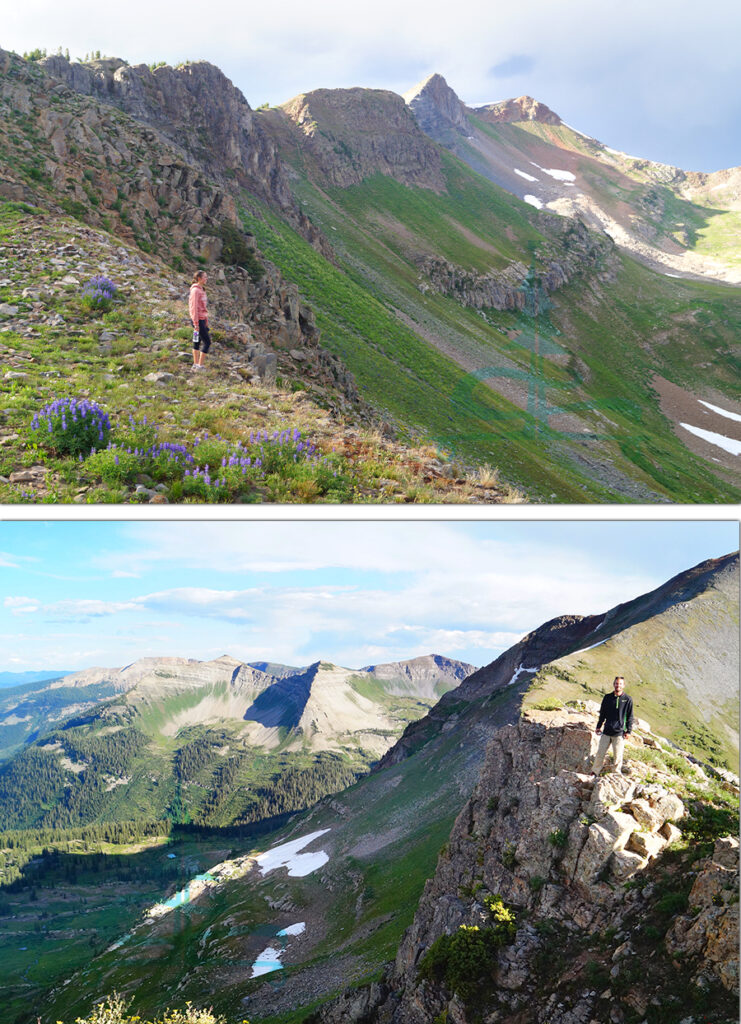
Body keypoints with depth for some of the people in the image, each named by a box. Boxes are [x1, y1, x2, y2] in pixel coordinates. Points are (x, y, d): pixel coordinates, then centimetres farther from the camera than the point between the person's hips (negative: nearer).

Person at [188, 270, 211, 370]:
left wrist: (206, 321, 18)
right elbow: (194, 307, -17)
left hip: (202, 319, 9)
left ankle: (196, 364, 18)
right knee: (207, 342, -8)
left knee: (197, 342, 12)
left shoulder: (201, 290, 15)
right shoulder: (195, 290, -14)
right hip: (198, 319, -9)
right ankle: (200, 365, -6)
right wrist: (196, 323, -19)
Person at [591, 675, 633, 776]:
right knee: (600, 753, 3)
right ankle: (594, 773, 14)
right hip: (606, 732, 2)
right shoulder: (607, 697, 7)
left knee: (618, 755, 0)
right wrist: (598, 726, 14)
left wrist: (628, 731, 1)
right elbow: (602, 714, 15)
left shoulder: (627, 700, 0)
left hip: (619, 733, -2)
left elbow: (630, 717, 4)